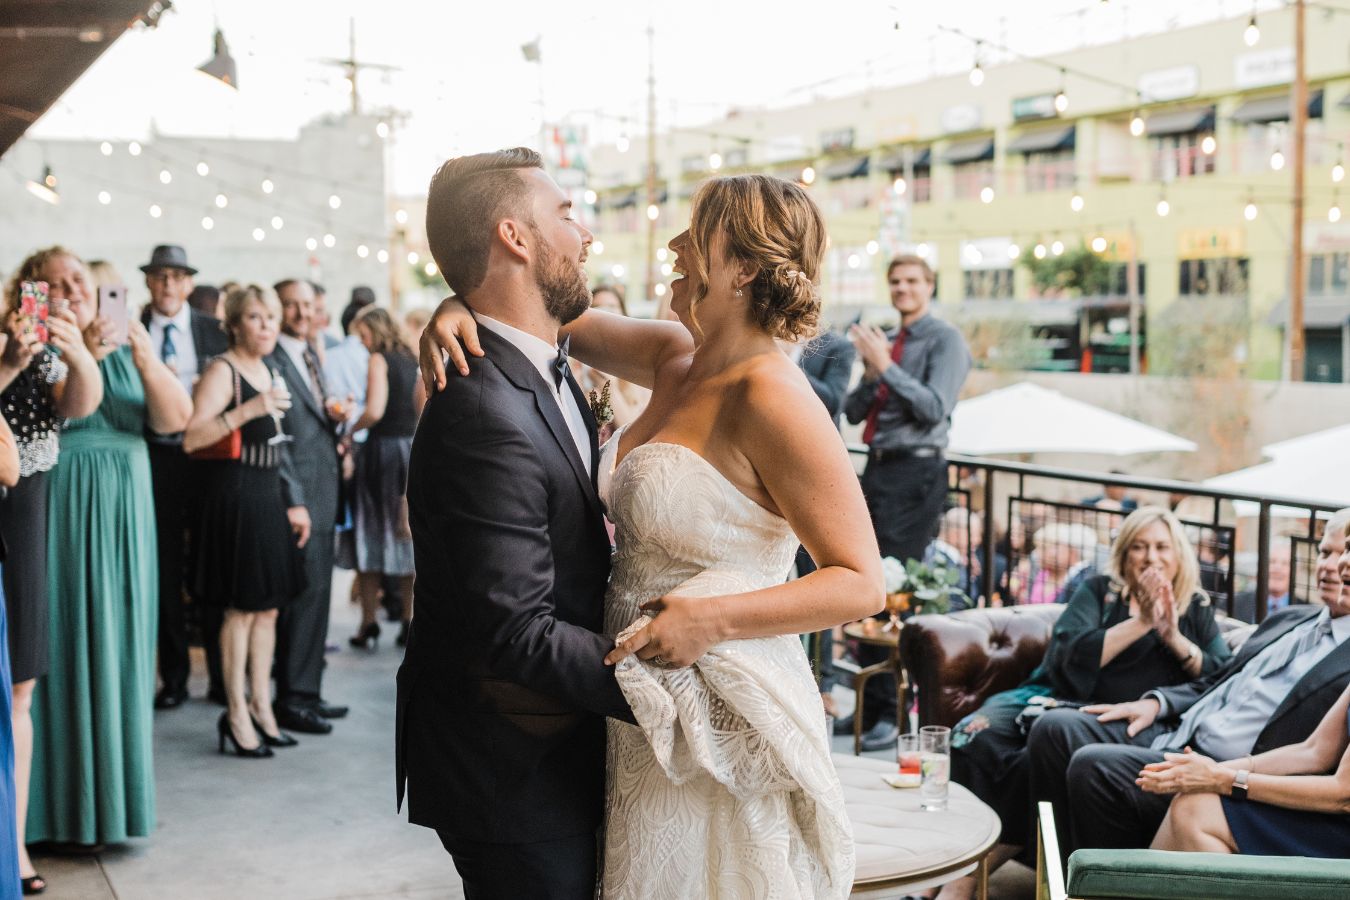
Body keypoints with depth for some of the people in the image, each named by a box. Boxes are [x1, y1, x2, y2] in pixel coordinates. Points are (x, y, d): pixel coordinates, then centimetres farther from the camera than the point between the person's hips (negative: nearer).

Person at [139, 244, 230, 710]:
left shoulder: (214, 331, 5)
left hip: (206, 456, 0)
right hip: (154, 458, 0)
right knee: (164, 569, 7)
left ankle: (222, 675, 16)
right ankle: (173, 676, 18)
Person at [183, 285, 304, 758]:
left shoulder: (266, 370, 16)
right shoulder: (222, 370, -9)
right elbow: (191, 438, -21)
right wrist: (249, 409, -28)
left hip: (267, 500, 8)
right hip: (235, 500, -8)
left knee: (268, 607, 10)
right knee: (241, 608, -4)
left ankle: (261, 707, 18)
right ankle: (237, 715, 5)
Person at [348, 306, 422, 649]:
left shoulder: (378, 359, -9)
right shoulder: (411, 360, 12)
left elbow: (375, 411, -19)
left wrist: (350, 428, -5)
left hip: (383, 449, -6)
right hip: (412, 450, 6)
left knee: (373, 534, 2)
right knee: (407, 534, 9)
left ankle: (368, 622, 5)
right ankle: (410, 621, 11)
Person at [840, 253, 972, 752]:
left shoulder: (945, 340, -4)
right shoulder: (886, 342, 17)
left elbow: (934, 408, -17)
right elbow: (853, 412, 13)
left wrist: (885, 366, -17)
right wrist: (870, 372, -5)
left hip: (915, 472, -8)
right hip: (876, 468, 8)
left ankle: (897, 713, -5)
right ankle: (871, 703, 20)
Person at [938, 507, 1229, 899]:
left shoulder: (1197, 610, 17)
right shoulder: (1098, 591, 14)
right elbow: (1069, 658, -3)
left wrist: (1174, 637, -7)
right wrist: (1141, 622, -8)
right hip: (1053, 699, 2)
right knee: (973, 736, -28)